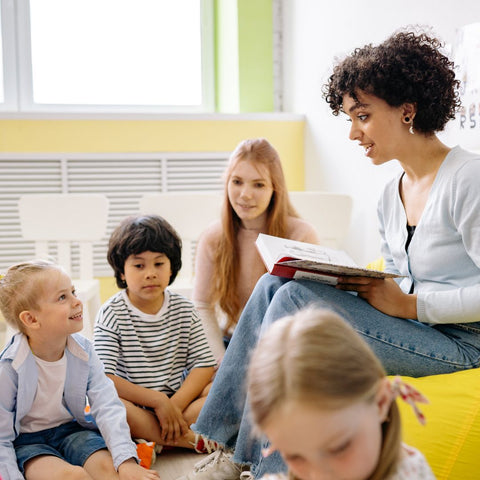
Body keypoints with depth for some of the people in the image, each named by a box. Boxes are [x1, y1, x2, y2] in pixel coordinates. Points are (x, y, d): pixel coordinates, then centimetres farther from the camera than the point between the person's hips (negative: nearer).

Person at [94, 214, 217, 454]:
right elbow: (104, 379, -16)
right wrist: (158, 401, -21)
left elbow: (204, 364, -2)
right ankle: (191, 440, -25)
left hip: (179, 399, 3)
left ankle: (154, 442, -24)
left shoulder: (183, 310, 4)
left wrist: (175, 404, -18)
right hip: (133, 406, -3)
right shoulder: (112, 314, -7)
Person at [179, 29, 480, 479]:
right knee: (274, 284, -8)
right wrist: (362, 286, -4)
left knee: (297, 298, -22)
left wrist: (409, 305, -18)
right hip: (413, 326, 8)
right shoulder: (390, 197, 12)